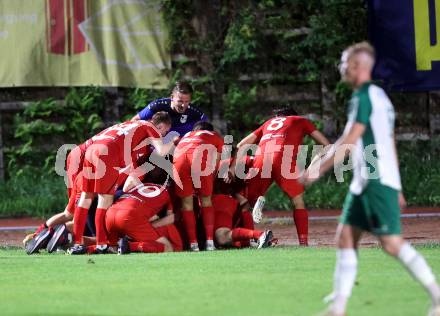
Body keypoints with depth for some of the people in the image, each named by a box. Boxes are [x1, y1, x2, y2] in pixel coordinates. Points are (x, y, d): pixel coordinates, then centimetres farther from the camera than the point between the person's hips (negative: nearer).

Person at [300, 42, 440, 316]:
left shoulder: (364, 97, -11)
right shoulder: (378, 96, 19)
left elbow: (349, 141, -18)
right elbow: (390, 145, 21)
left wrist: (319, 169, -15)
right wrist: (396, 188, 23)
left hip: (377, 180, -10)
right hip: (365, 181, 10)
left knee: (392, 243, -12)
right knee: (345, 238, 5)